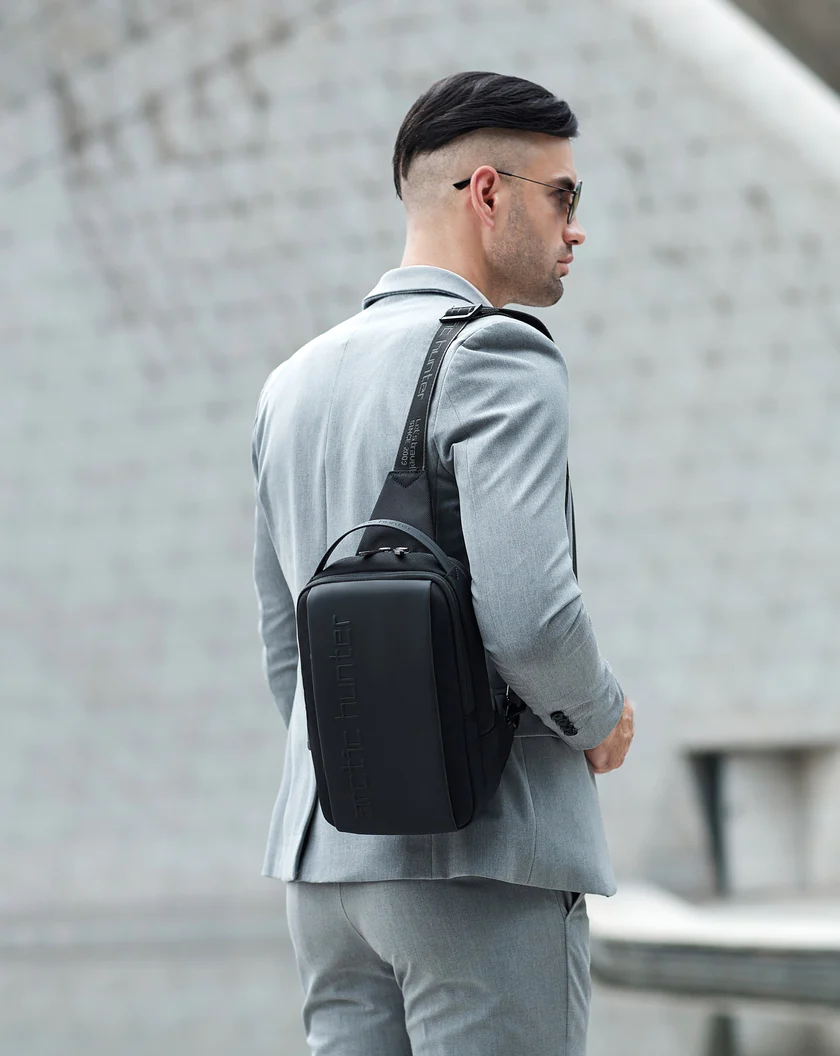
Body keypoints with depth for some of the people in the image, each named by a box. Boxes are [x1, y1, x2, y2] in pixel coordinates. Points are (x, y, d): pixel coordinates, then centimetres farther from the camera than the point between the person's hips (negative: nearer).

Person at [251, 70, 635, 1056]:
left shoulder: (294, 381, 15)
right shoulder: (500, 357, -10)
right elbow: (527, 615, -21)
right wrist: (601, 718, -3)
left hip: (327, 858, 8)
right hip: (486, 859, -8)